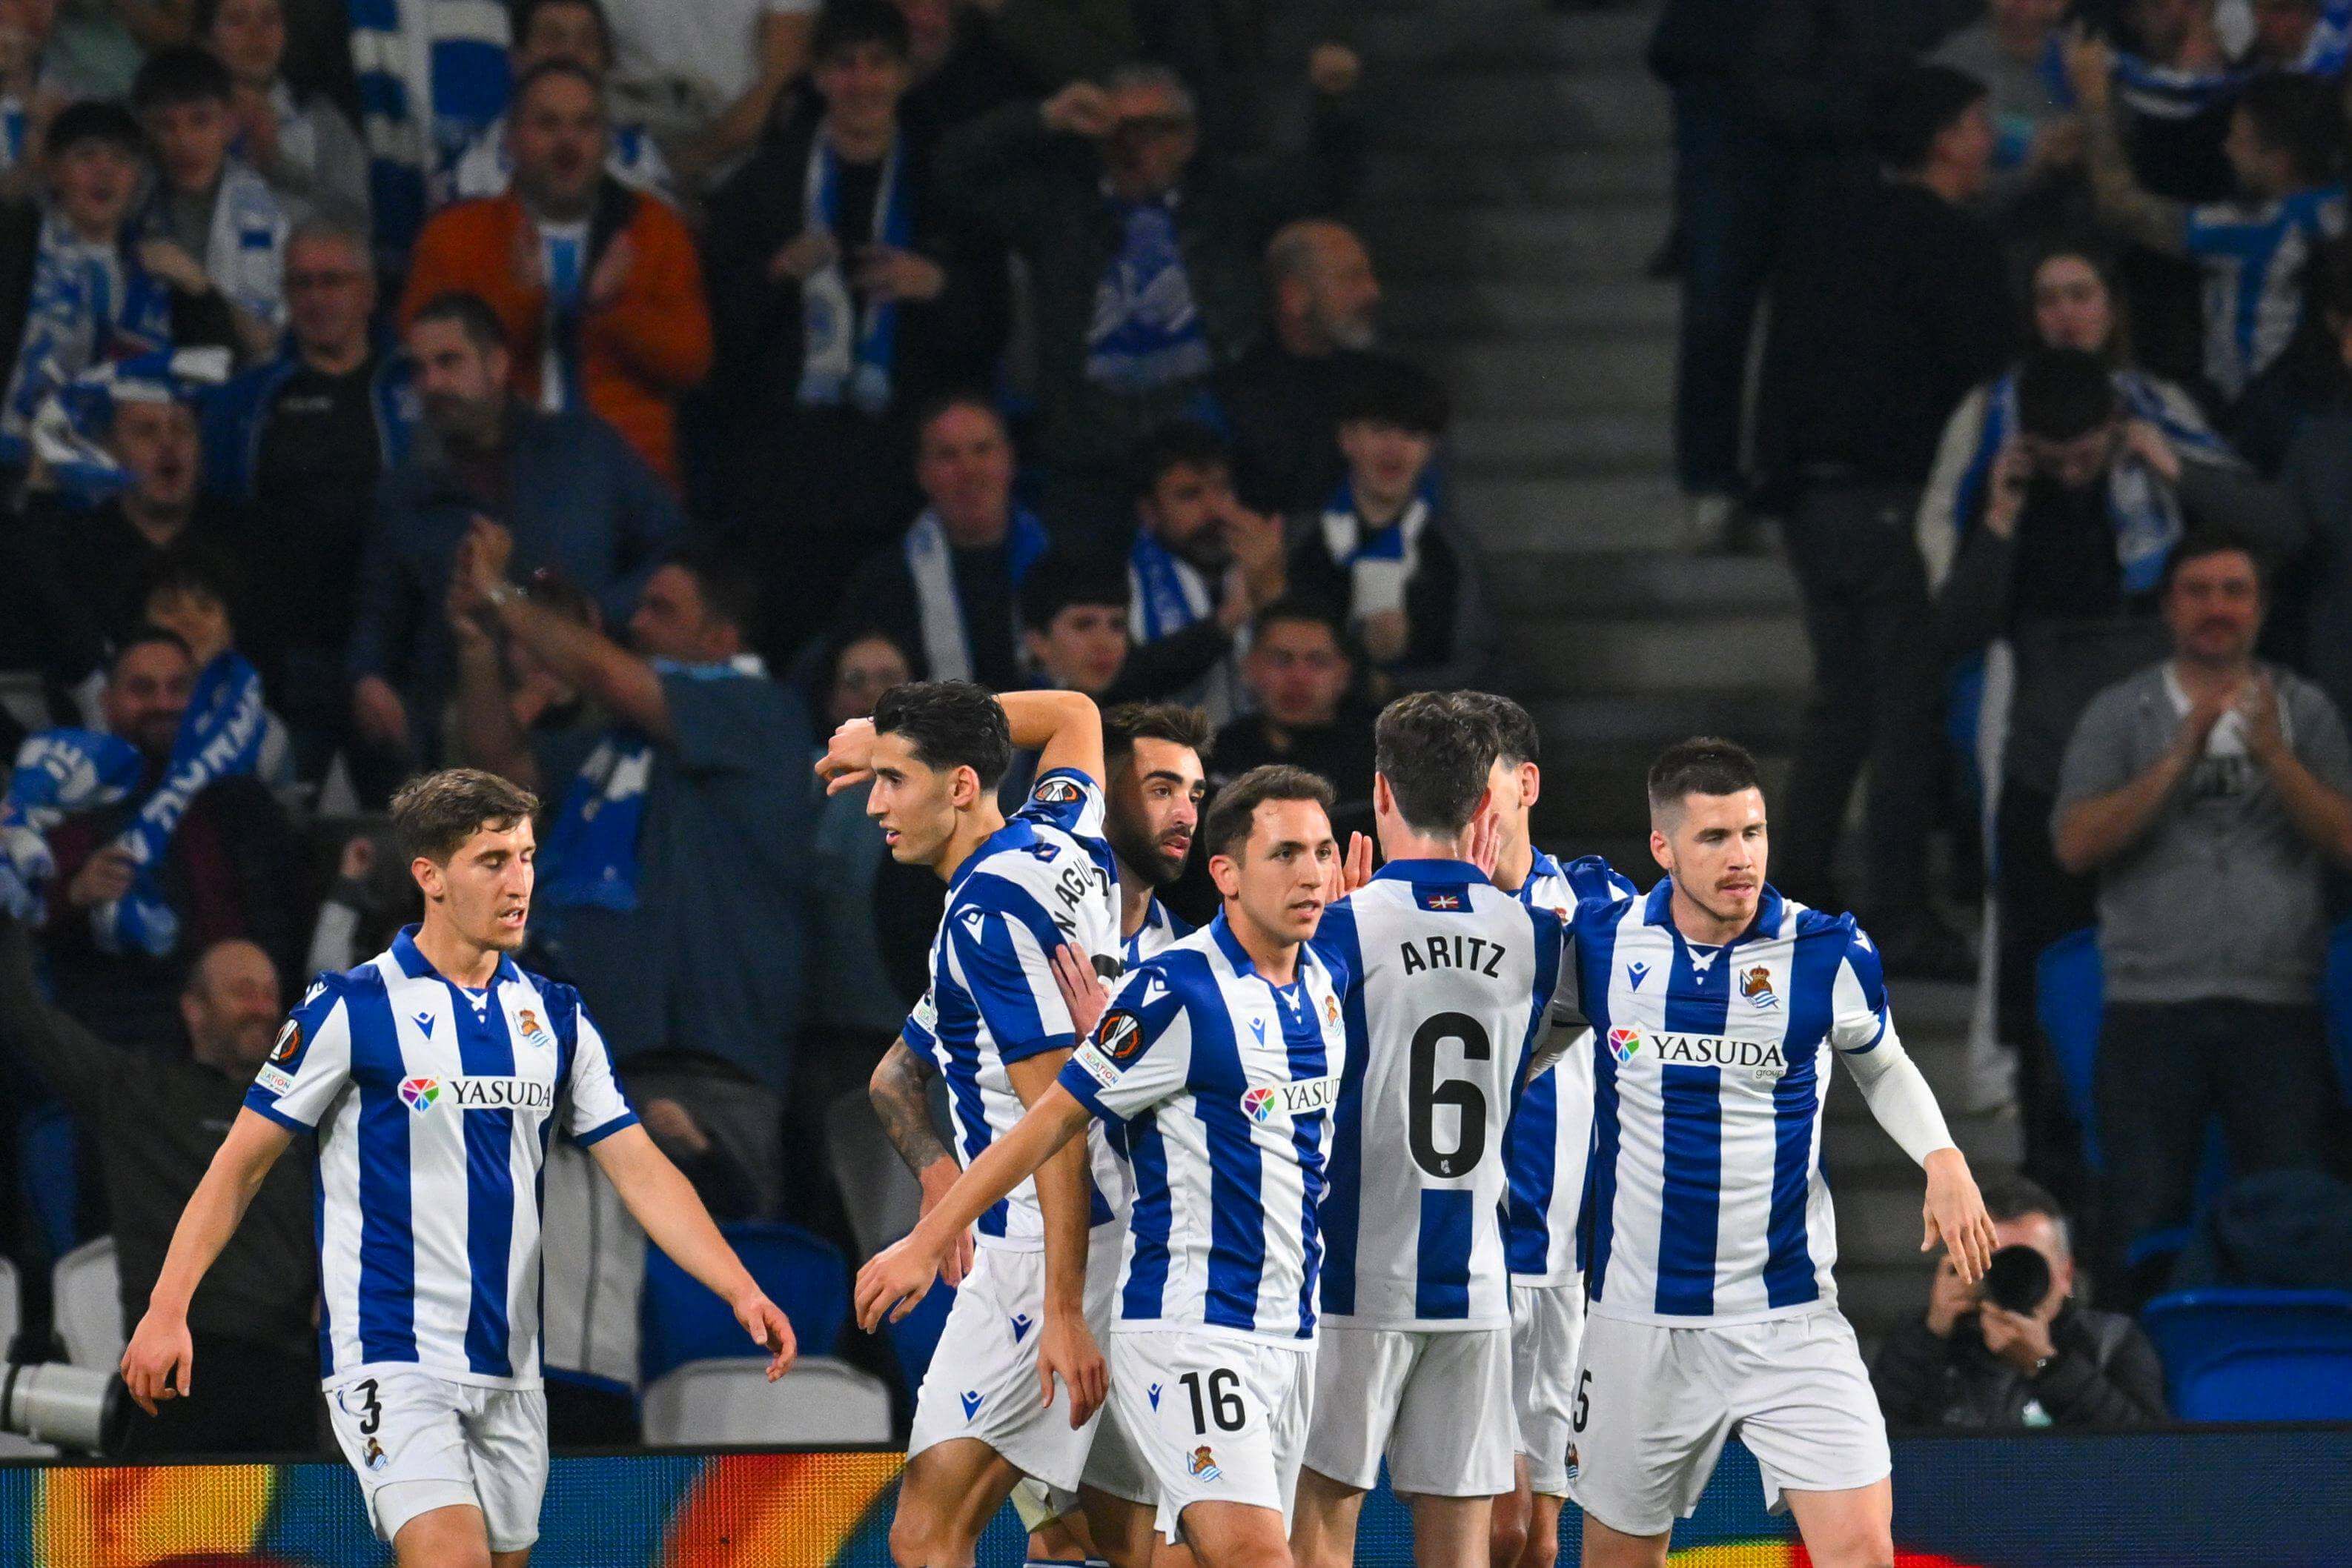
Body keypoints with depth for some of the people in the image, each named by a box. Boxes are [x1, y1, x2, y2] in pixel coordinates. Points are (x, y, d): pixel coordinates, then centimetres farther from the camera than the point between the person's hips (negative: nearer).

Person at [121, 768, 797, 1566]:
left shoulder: (557, 1018, 10)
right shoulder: (351, 1009, -5)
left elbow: (643, 1173, 8)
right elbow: (241, 1164, -1)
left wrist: (742, 1291, -5)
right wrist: (166, 1311, -8)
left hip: (508, 1371, 6)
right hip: (391, 1358, -6)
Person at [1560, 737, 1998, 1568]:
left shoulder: (1830, 954, -6)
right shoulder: (1602, 943, -3)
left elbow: (1882, 1065, 14)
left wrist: (1943, 1160, -3)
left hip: (1790, 1317, -1)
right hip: (1639, 1317, 1)